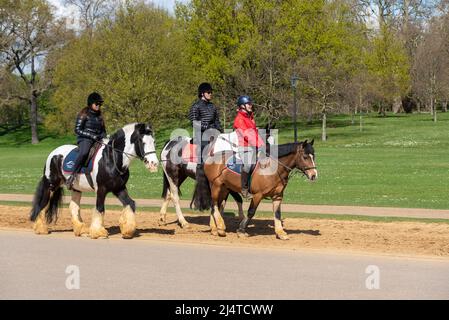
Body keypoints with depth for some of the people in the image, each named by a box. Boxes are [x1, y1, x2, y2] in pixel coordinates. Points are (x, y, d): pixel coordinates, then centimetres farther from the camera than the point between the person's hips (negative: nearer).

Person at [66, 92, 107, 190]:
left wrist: (104, 137, 4)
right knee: (84, 153, -38)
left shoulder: (99, 116, 19)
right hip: (84, 139, -7)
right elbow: (77, 130, -7)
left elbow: (103, 131, 26)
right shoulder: (84, 114, 0)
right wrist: (92, 136, -15)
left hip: (98, 139, 7)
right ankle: (72, 176, -35)